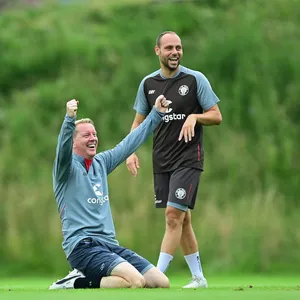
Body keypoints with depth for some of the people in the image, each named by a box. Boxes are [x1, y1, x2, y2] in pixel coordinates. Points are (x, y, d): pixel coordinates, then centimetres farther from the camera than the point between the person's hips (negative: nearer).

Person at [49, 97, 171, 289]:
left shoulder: (101, 163, 18)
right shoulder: (67, 167, -3)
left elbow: (131, 142, 25)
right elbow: (63, 146, -24)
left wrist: (157, 114, 22)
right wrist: (70, 118, -42)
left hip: (110, 245, 8)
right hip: (83, 245, -8)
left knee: (161, 282, -3)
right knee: (136, 281, -29)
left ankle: (90, 277, 8)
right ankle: (78, 283, -8)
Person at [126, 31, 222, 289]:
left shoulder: (195, 79, -4)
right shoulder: (148, 83, 7)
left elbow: (216, 116, -2)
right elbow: (139, 122, 15)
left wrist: (195, 117, -21)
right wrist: (131, 152, 0)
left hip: (188, 159, -5)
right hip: (161, 161, 5)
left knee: (174, 214, -14)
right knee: (181, 218, 8)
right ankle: (198, 277, 17)